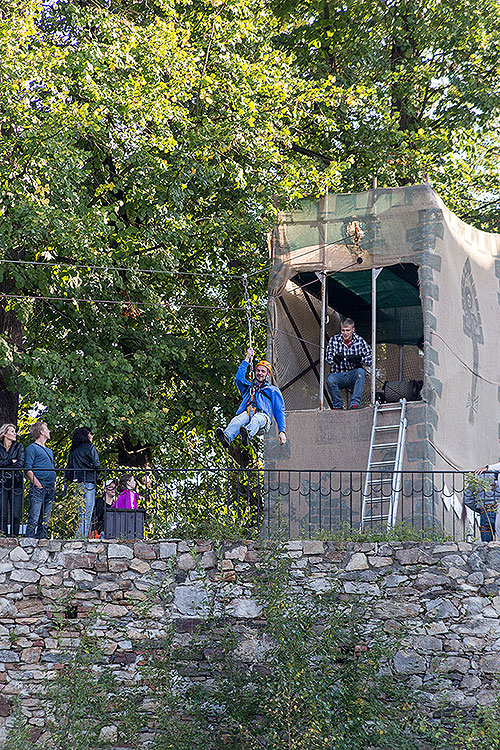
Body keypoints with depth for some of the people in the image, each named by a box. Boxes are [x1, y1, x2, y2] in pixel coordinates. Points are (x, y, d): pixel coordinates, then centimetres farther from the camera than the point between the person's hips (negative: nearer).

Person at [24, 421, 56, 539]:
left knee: (45, 521, 7)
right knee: (33, 519, -12)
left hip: (50, 489, 8)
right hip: (38, 488, -8)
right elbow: (28, 469, -9)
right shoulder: (32, 448, -1)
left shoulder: (49, 451, 25)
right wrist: (38, 484, -17)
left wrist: (54, 484, 14)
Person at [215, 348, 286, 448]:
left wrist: (282, 431, 2)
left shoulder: (273, 390, 29)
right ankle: (226, 437, -67)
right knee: (237, 420, -36)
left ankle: (247, 434, -74)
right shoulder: (249, 387, 40)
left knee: (256, 419, -41)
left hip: (262, 415, -2)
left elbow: (279, 411, 18)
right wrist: (247, 359, 24)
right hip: (246, 413, 2)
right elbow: (239, 378, 19)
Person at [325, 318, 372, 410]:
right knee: (330, 380, -33)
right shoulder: (334, 340, 3)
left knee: (360, 371, -33)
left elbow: (369, 360, -5)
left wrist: (358, 359, -26)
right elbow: (328, 358, -9)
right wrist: (335, 358, -34)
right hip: (338, 374, 0)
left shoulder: (359, 340, 3)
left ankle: (355, 403, -31)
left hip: (354, 375, 0)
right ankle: (337, 405, -9)